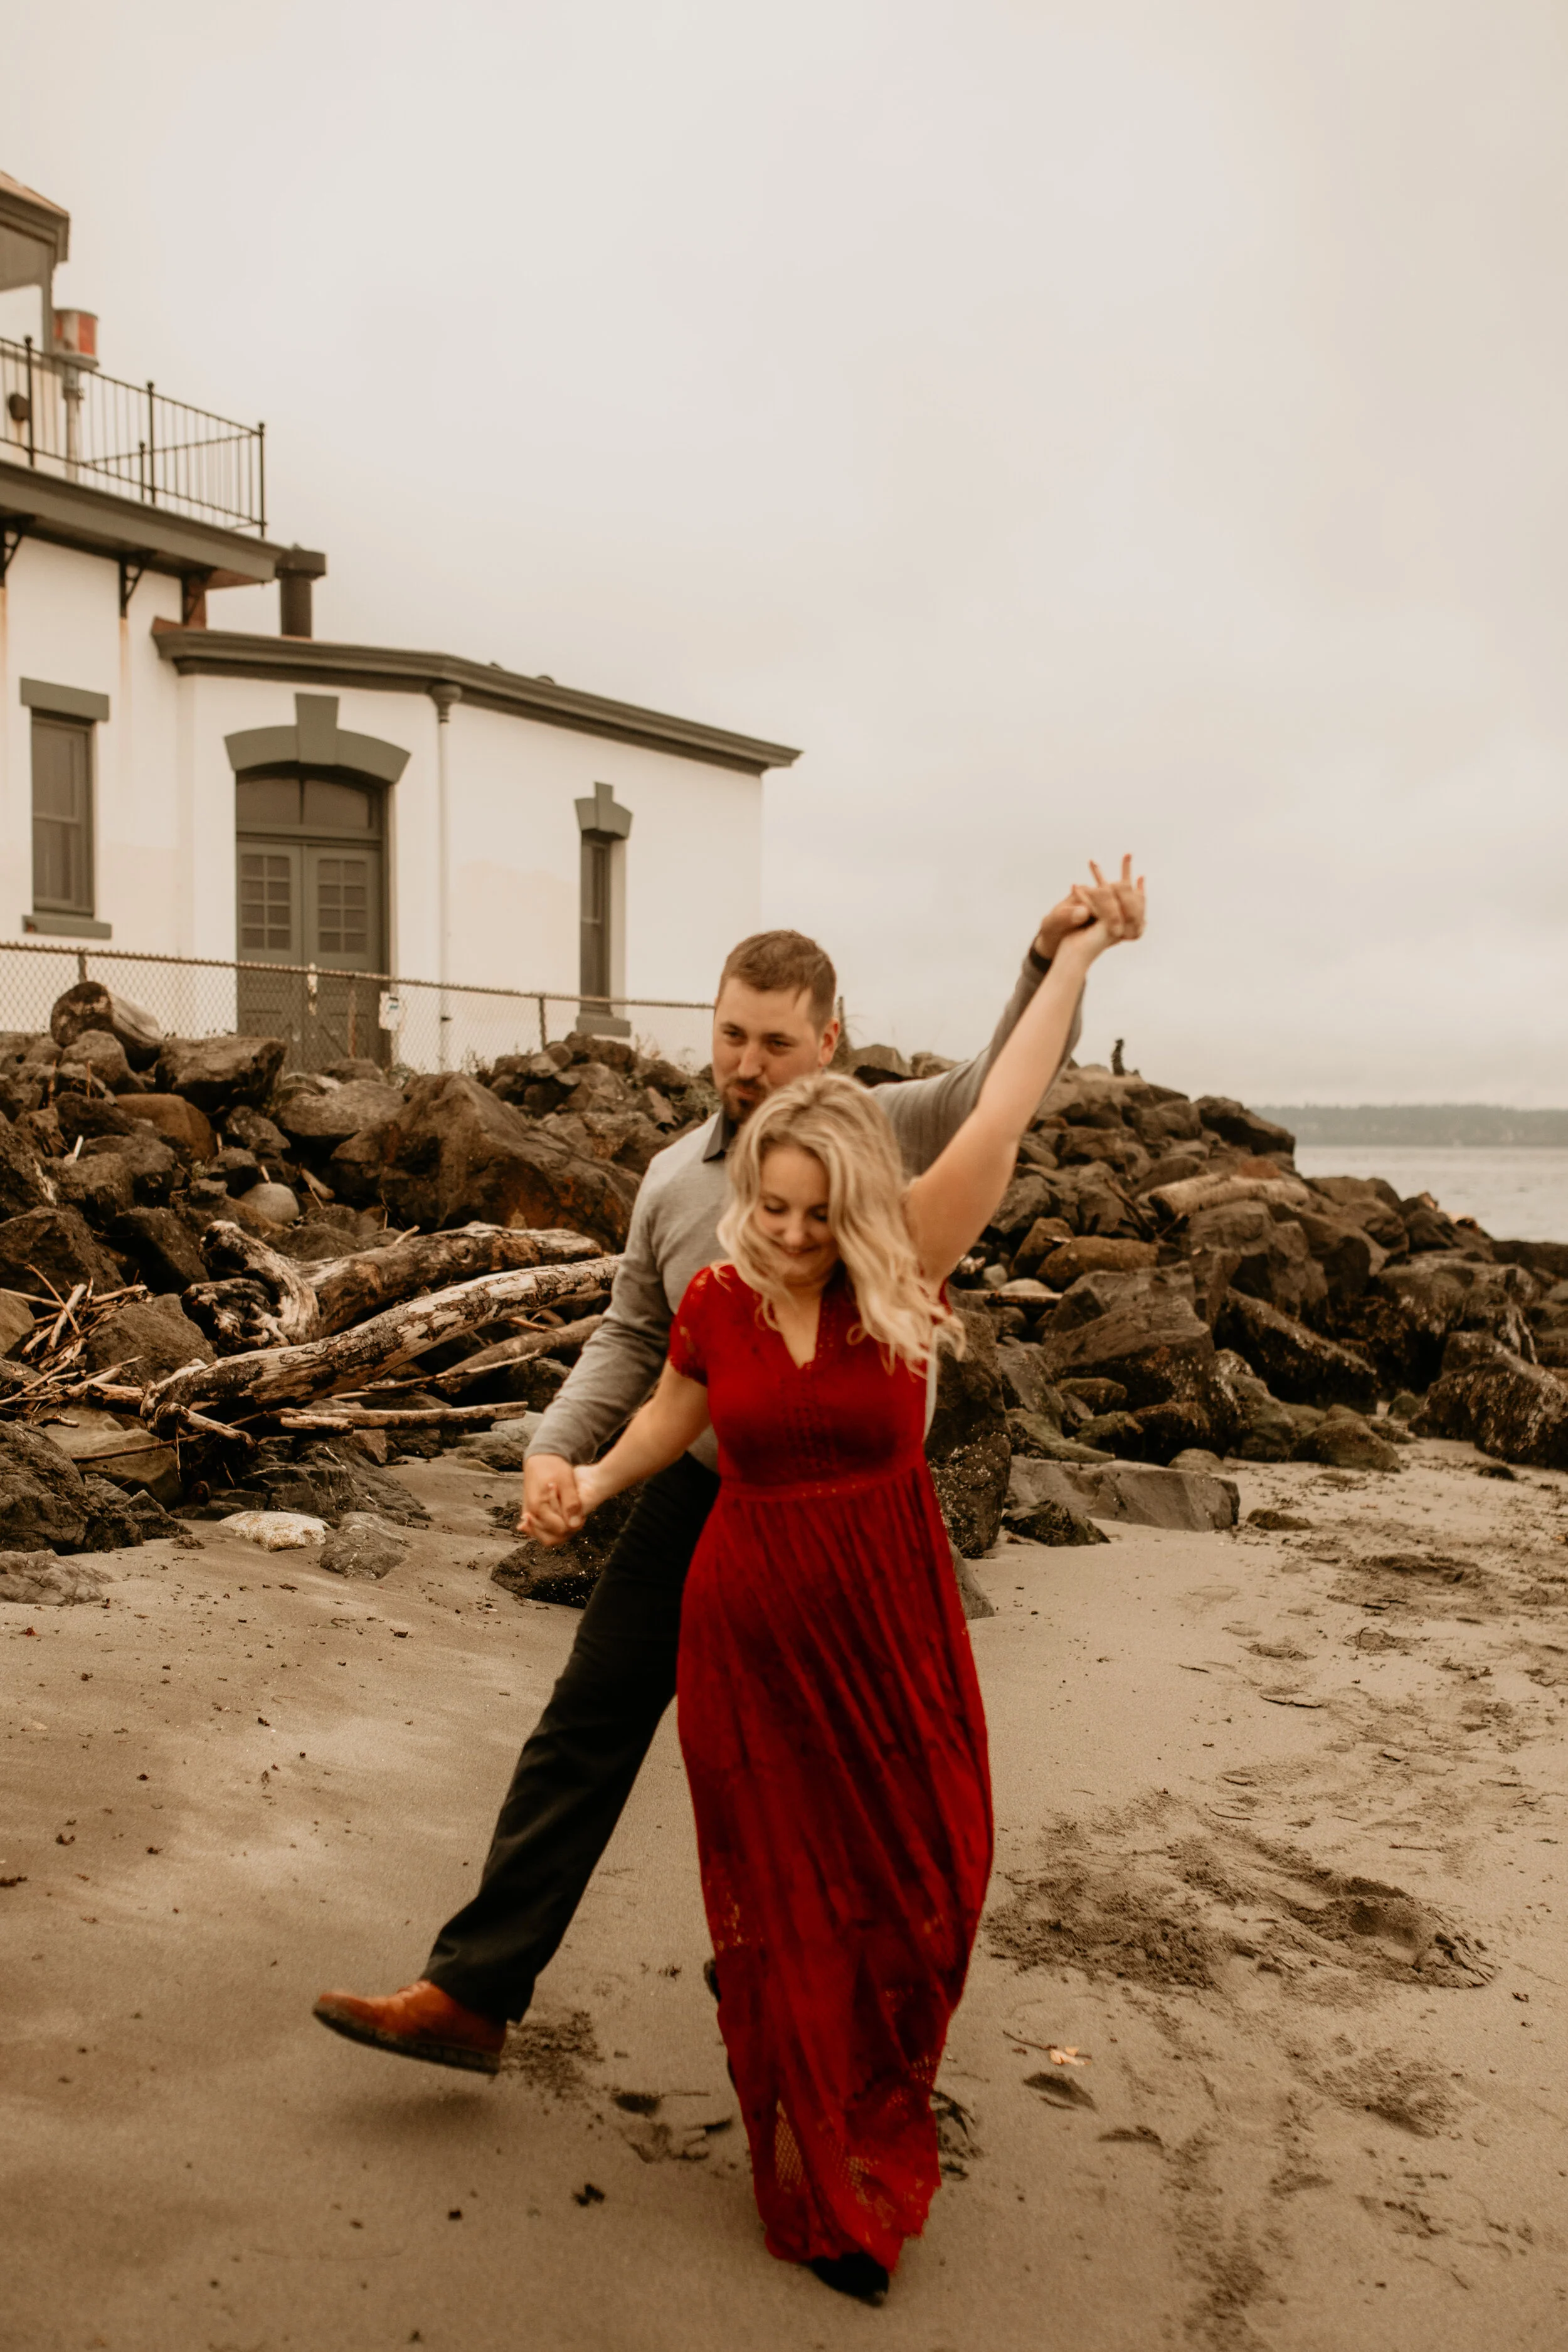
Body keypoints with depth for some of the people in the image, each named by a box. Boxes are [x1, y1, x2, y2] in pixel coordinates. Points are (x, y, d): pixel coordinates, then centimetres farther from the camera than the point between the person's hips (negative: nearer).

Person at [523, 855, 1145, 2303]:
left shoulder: (904, 1272, -12)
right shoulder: (717, 1303, -5)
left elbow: (1004, 1112, -15)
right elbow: (675, 1417, 16)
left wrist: (1082, 950, -15)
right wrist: (588, 1486, 5)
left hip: (890, 1634, 0)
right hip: (753, 1632, 0)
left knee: (915, 1884, 13)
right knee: (786, 1906, 10)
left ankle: (881, 2109, 44)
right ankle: (823, 2192, 28)